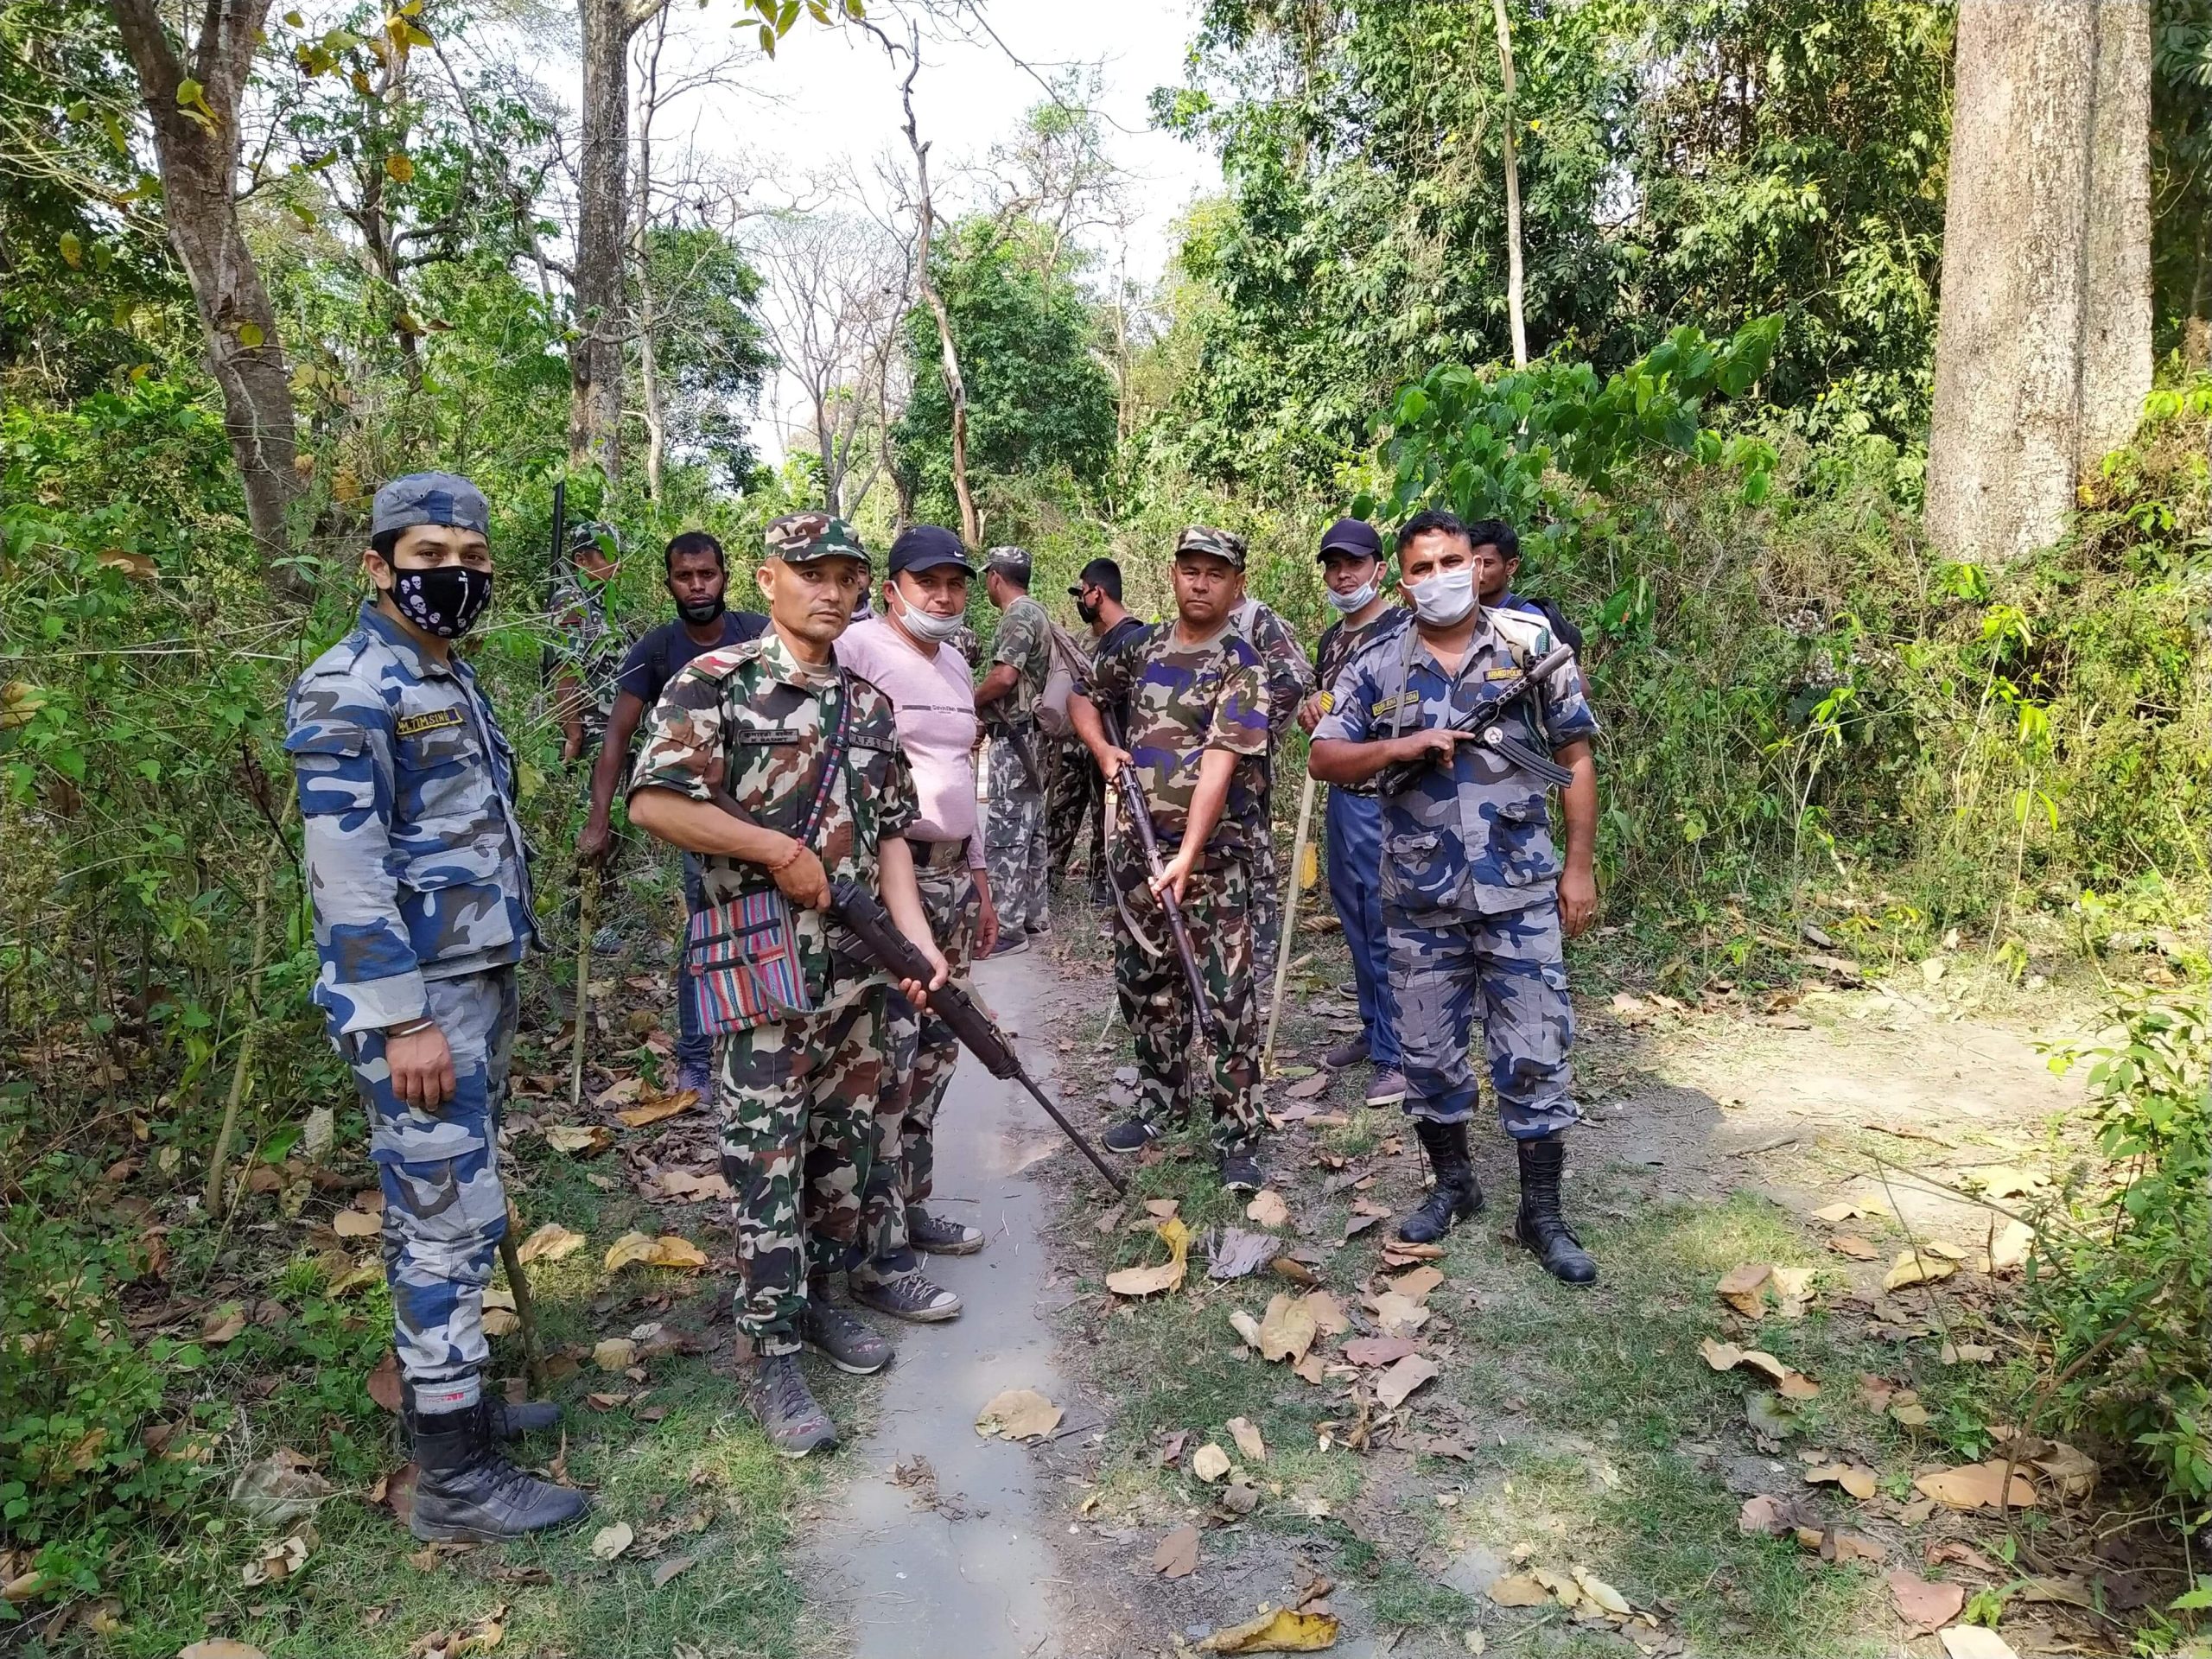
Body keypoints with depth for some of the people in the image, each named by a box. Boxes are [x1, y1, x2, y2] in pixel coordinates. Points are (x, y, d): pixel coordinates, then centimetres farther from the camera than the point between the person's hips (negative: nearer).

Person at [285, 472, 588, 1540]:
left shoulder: (454, 680, 14)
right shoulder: (347, 691, -14)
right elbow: (347, 869, -20)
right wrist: (402, 1020, -22)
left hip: (479, 985, 9)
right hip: (416, 999, -9)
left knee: (436, 1211, 17)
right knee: (454, 1218, -5)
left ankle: (440, 1396, 31)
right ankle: (454, 1479, 6)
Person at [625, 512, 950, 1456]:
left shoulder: (868, 706, 12)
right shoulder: (715, 683, -7)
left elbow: (889, 836, 12)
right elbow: (653, 803, -18)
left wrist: (920, 943, 1)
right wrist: (782, 851, -15)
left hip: (859, 966, 6)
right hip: (763, 970, -6)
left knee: (844, 1144, 15)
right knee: (767, 1160, 0)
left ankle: (816, 1297, 34)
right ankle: (773, 1358, 11)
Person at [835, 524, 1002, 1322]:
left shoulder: (957, 668, 17)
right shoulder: (859, 652, -9)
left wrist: (978, 879, 23)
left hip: (952, 877, 9)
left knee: (932, 1055, 14)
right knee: (885, 1067, -7)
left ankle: (908, 1209, 27)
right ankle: (877, 1258, 0)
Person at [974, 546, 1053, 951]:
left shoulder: (1019, 616, -14)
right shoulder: (1038, 613, 18)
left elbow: (1004, 677, -25)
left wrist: (969, 703, -9)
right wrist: (988, 712, 16)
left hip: (1014, 737, -11)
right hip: (1032, 734, 11)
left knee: (1005, 830, -9)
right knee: (1030, 827, 14)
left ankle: (1007, 927, -7)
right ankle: (1033, 915, 22)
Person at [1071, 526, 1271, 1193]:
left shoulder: (1241, 667, -9)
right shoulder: (1142, 648, 10)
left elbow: (1219, 763, -20)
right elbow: (1083, 696, 26)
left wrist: (1187, 856, -29)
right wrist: (1102, 749, 4)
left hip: (1212, 851, -6)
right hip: (1138, 843, 6)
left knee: (1226, 994, -5)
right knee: (1144, 980, 15)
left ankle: (1237, 1136, 3)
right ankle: (1161, 1099, 33)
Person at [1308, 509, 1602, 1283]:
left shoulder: (1532, 646, 0)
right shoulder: (1377, 665, 2)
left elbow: (1576, 760, 3)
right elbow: (1324, 759, 1)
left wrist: (1579, 867, -1)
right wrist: (1401, 747, -16)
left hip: (1522, 893, -1)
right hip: (1420, 900, 2)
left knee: (1534, 1056, 3)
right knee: (1428, 1054, 12)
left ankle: (1543, 1214, 17)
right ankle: (1452, 1183, 32)